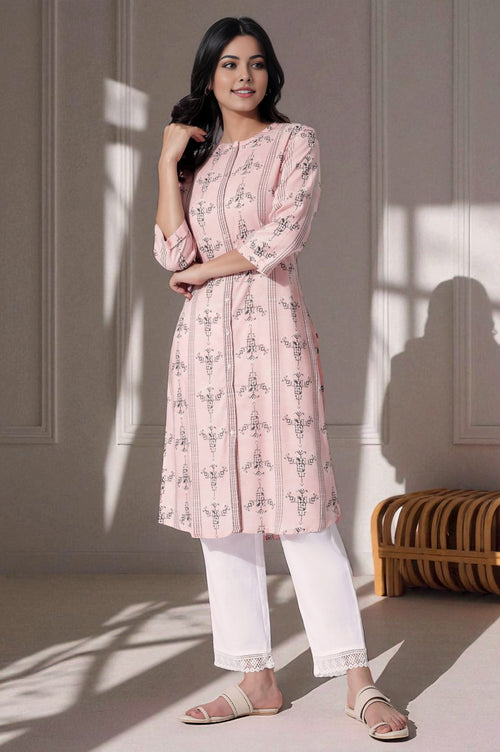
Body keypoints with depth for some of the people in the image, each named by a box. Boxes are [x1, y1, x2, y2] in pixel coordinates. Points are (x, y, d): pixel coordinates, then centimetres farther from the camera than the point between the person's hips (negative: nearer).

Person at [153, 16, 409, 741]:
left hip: (271, 325, -5)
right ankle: (255, 678, 10)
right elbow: (173, 252, 4)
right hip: (203, 335, 5)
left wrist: (205, 269, -1)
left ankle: (358, 680, -6)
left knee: (297, 504, -10)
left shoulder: (295, 141, 5)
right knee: (220, 506, 3)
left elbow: (281, 237, -9)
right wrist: (168, 163, 0)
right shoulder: (195, 154, 17)